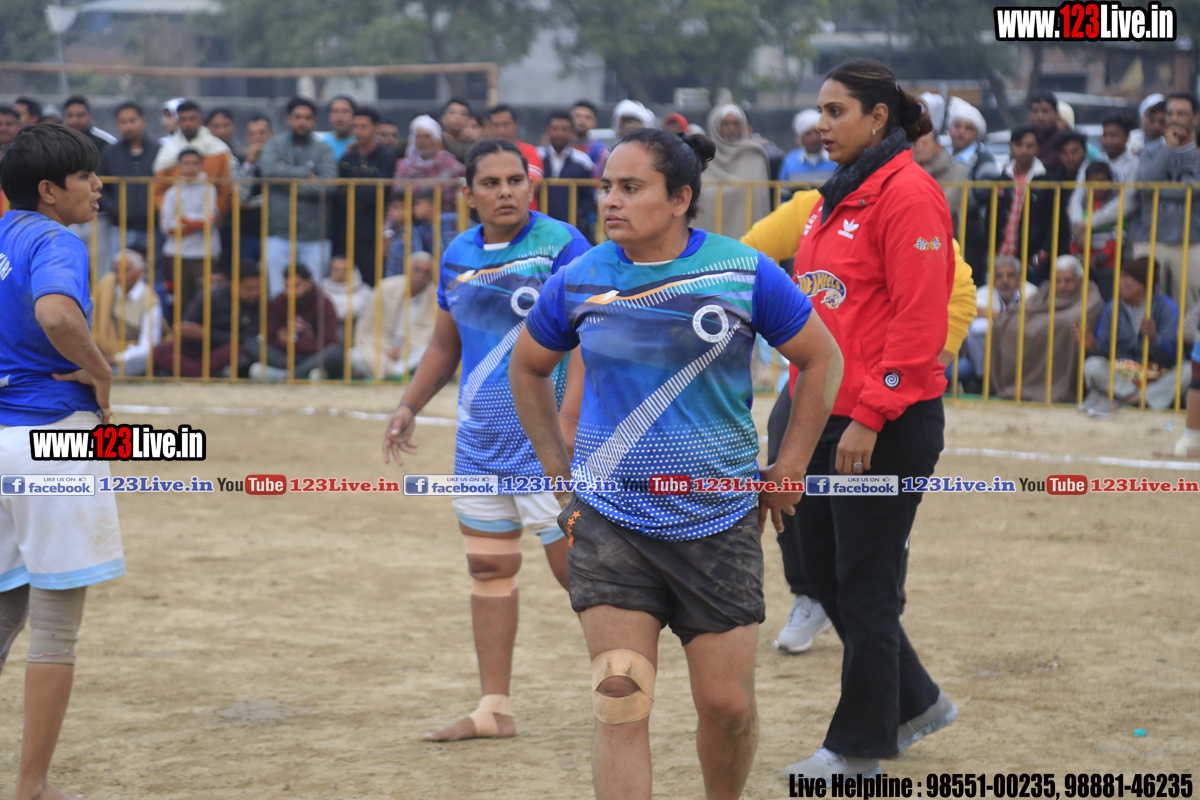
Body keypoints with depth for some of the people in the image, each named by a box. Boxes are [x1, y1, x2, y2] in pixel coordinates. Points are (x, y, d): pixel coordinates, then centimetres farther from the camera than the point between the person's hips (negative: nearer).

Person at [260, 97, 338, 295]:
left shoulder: (323, 150, 7)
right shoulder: (274, 145, 8)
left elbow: (328, 183, -8)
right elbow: (269, 169, -13)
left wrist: (294, 187, -8)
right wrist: (306, 174, -8)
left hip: (314, 236, 0)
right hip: (279, 234, 0)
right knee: (277, 293, -2)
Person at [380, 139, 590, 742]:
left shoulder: (559, 243, -10)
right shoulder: (459, 255, 11)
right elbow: (445, 344, 24)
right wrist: (409, 406, 15)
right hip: (480, 437, 7)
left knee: (574, 566, -6)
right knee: (488, 566, 9)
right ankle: (494, 709, 17)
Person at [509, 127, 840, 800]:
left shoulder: (744, 273, -6)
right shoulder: (579, 281, 0)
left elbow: (823, 360, 6)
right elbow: (528, 368, 18)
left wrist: (787, 470, 4)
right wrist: (558, 465, 12)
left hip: (719, 522, 0)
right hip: (609, 522, 0)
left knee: (727, 703, 4)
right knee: (621, 702, -10)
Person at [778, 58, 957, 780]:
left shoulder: (906, 193, -13)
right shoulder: (838, 198, 14)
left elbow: (918, 318, -18)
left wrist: (870, 416, -20)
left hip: (886, 427, -9)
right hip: (829, 419, 9)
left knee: (865, 586, 0)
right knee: (825, 575, 15)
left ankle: (860, 747, 13)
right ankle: (916, 702, 31)